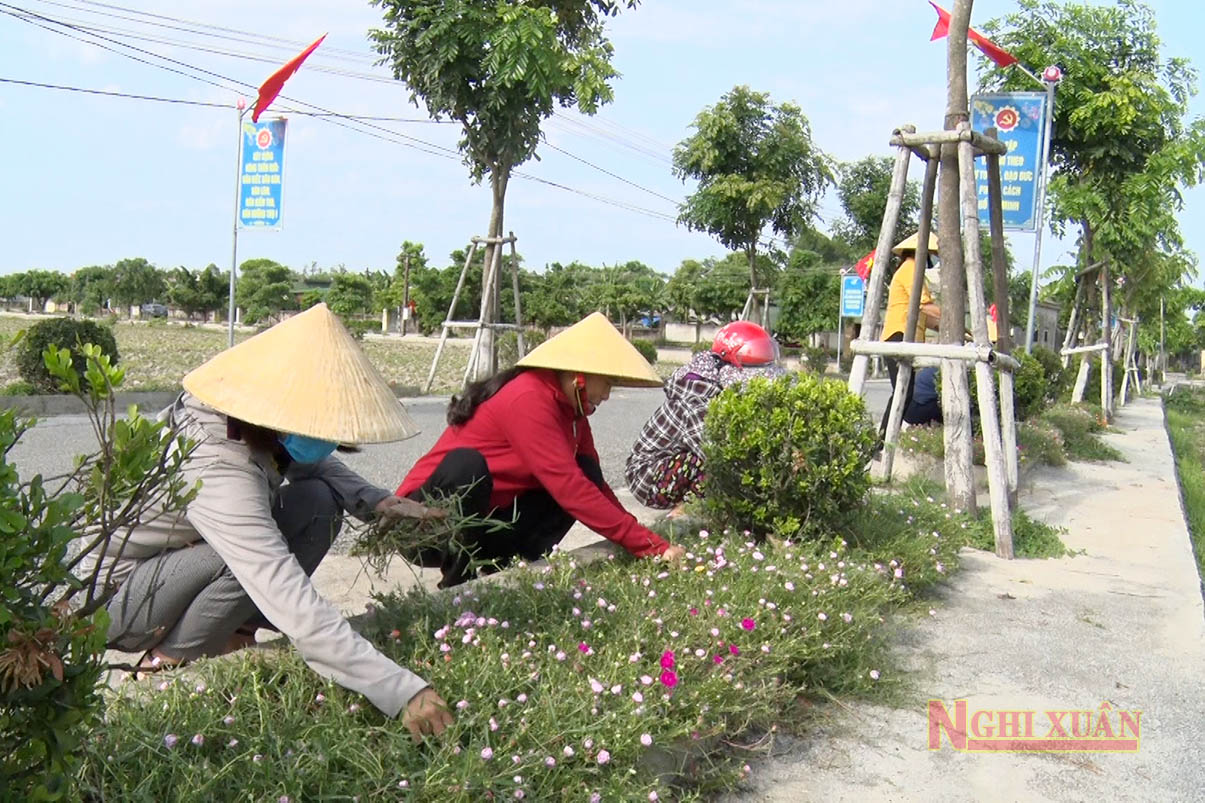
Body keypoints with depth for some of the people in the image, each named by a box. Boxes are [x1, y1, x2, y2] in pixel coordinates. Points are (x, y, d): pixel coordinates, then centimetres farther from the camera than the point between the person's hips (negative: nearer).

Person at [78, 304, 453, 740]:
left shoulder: (249, 419, -15)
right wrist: (404, 692, -47)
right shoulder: (219, 474, -38)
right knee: (251, 556, -35)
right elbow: (295, 609, -44)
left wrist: (377, 501, -12)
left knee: (319, 501, -11)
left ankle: (233, 634, -4)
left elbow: (317, 465, 8)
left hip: (173, 556, 8)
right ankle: (167, 662, -10)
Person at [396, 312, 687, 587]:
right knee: (465, 464, -38)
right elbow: (569, 488, -29)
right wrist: (651, 546, -28)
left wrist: (641, 540, -6)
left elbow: (593, 484, 8)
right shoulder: (527, 400, -23)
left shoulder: (570, 407, 4)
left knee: (586, 474, -7)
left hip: (483, 527, 8)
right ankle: (458, 582, -19)